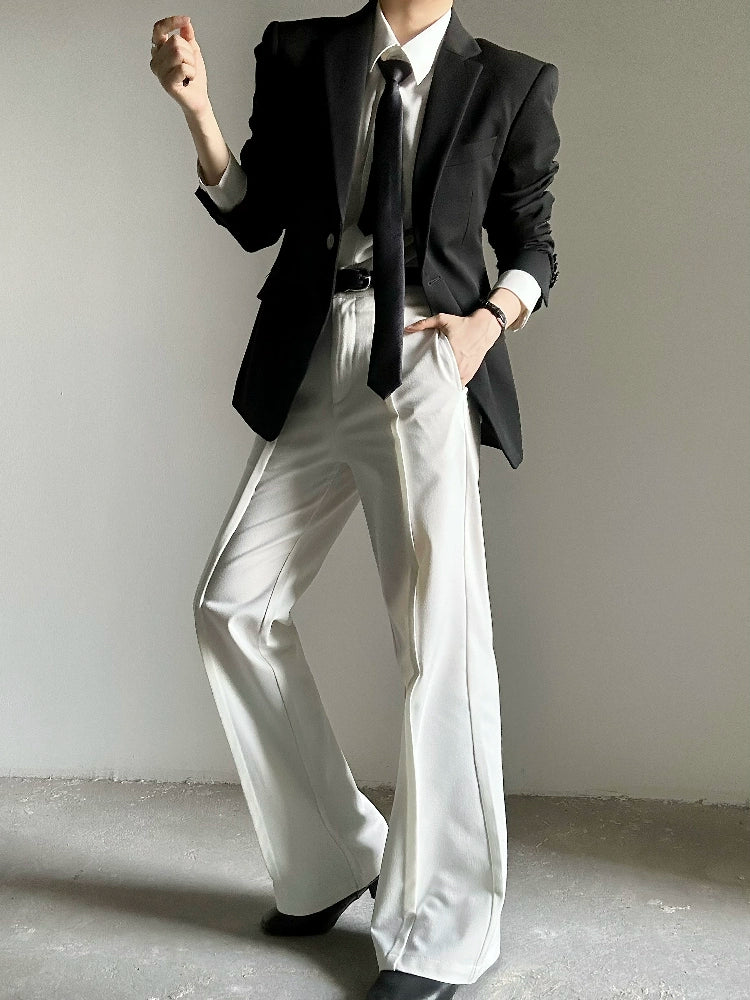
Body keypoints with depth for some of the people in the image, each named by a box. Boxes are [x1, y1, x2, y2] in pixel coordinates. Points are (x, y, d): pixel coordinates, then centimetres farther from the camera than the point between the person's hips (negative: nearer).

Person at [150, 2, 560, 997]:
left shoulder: (509, 83, 6)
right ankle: (332, 860, 19)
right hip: (311, 369, 4)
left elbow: (532, 245, 12)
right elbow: (255, 218, 10)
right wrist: (199, 109, -5)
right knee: (234, 605, 0)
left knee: (440, 640, -9)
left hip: (424, 366, -3)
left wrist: (491, 318, -8)